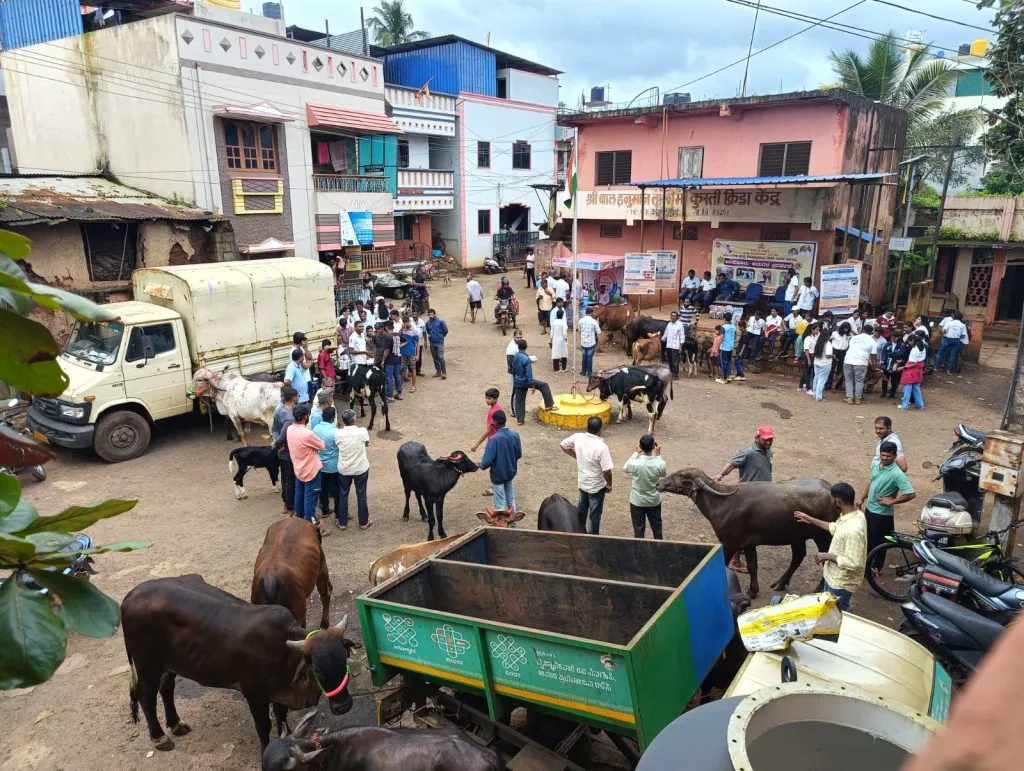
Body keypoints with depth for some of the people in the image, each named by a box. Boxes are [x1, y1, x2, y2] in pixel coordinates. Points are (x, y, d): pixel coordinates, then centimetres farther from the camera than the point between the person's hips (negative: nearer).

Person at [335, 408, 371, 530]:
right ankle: (363, 522, 27)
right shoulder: (362, 431, -18)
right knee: (361, 495, 15)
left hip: (344, 469, 1)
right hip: (361, 469, -1)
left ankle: (342, 523, 29)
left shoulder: (338, 433, -16)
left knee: (343, 495, 18)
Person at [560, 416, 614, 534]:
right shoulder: (601, 447, -29)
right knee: (594, 514, 12)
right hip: (596, 486, -6)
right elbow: (607, 471, -26)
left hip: (582, 482, 6)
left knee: (581, 507, 27)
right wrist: (609, 485, -8)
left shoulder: (578, 437, -13)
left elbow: (563, 444, 5)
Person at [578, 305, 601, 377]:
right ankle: (589, 373, 8)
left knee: (584, 356, 15)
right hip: (591, 342, -3)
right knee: (590, 357, 3)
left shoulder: (581, 320, -4)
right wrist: (597, 325, 8)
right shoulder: (594, 321, -14)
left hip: (583, 342, 4)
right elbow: (598, 332, -9)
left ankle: (584, 371, 22)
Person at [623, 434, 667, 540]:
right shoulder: (660, 464, -23)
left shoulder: (635, 463, -26)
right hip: (654, 501, 1)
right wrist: (658, 455, 4)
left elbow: (625, 468, -1)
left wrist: (635, 453, 2)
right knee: (656, 527, 22)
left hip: (637, 502, -1)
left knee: (639, 529, 14)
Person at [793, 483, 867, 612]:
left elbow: (853, 563, -34)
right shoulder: (854, 513, -5)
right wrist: (811, 520, 17)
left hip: (841, 583, -9)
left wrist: (828, 556, -23)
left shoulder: (853, 529, -36)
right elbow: (835, 528, 15)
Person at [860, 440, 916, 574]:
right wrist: (862, 499, 16)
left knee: (878, 542, 10)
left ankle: (875, 568, 28)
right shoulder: (875, 464, -2)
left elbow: (911, 494, -30)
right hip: (869, 508, 7)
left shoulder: (897, 474, -25)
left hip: (882, 514, -7)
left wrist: (891, 501, -22)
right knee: (868, 538, 22)